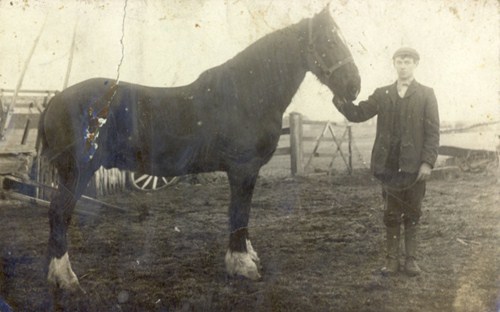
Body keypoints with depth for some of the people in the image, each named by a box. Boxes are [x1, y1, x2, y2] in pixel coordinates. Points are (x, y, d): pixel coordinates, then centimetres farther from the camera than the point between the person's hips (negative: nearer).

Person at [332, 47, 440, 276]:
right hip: (389, 164, 2)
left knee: (412, 214, 7)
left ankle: (411, 259, 17)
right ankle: (392, 259, 16)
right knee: (391, 214, 7)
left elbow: (433, 132, -3)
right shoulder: (382, 94, 10)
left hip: (414, 165, -2)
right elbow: (357, 114, 1)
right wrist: (340, 99, -17)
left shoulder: (426, 95, 2)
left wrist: (427, 162, -12)